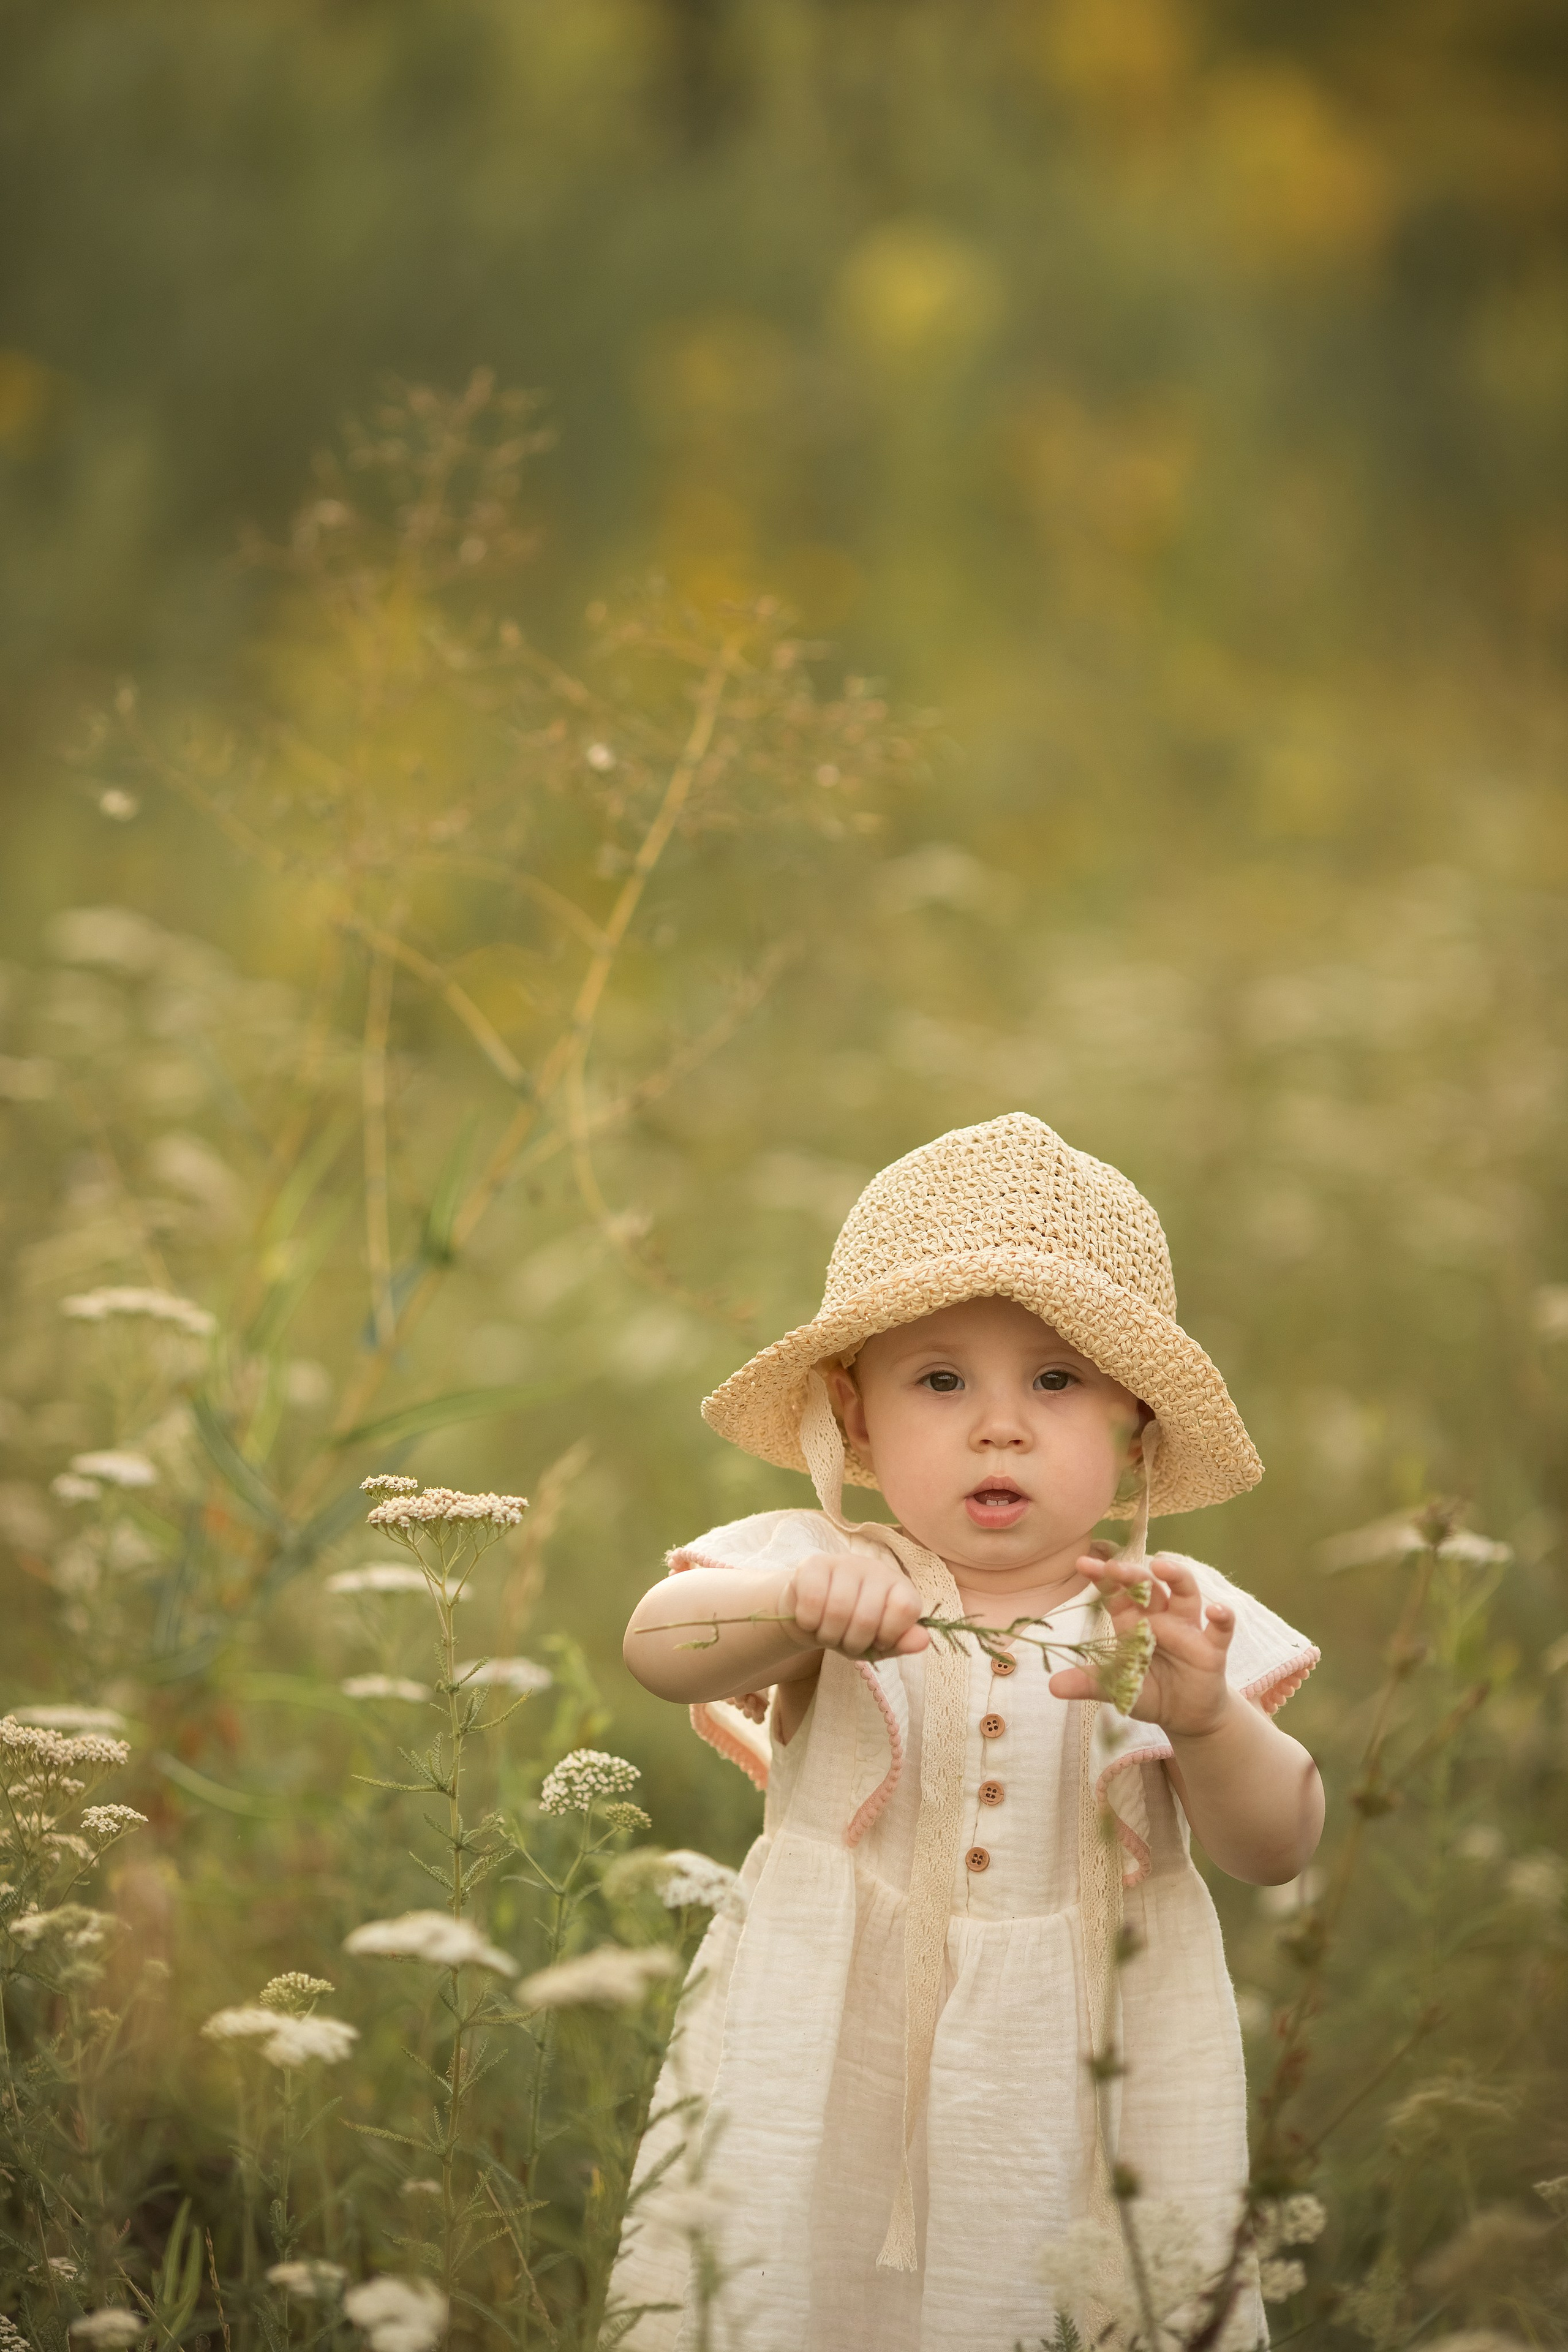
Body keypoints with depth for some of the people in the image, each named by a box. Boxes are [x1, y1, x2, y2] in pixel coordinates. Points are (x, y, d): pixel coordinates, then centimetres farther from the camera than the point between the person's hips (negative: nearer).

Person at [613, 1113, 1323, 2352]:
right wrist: (800, 1599, -46)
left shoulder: (1166, 1615, -2)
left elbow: (1279, 1848, -9)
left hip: (1089, 2097, 1)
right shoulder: (820, 1574, -6)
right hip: (831, 2090, -1)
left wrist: (1206, 1718, -30)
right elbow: (659, 1645, -25)